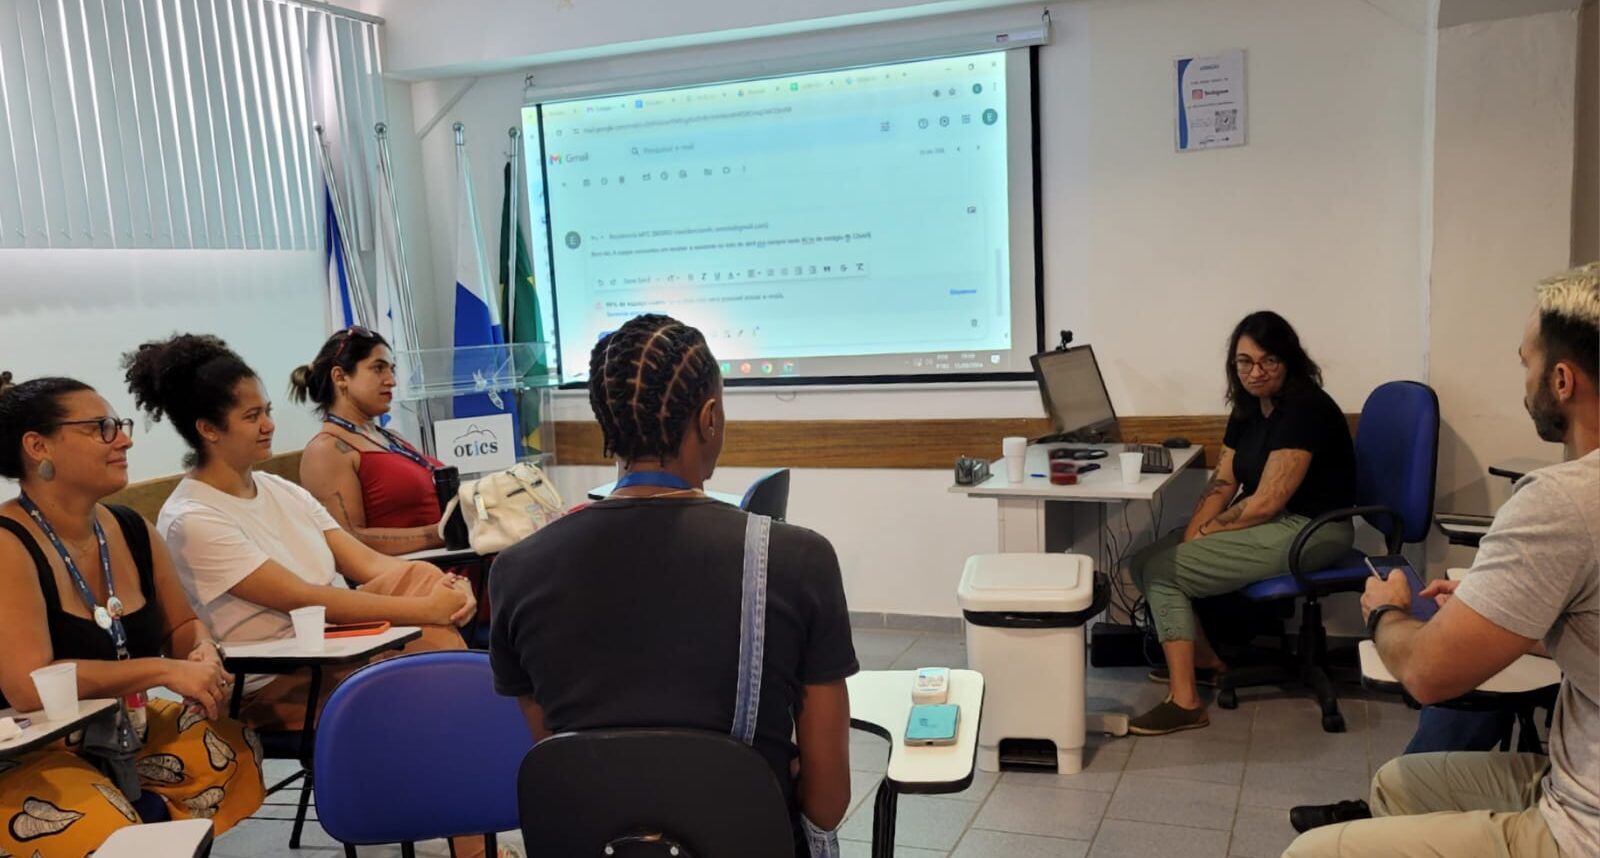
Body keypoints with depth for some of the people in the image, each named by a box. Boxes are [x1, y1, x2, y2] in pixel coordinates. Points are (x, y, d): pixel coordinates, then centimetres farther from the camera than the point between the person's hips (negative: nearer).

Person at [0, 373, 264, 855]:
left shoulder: (133, 531, 3)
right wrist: (165, 671, -25)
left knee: (236, 751, -12)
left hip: (128, 731, 8)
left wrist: (203, 655, -11)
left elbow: (182, 626, 14)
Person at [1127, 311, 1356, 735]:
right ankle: (1205, 658, 21)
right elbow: (1223, 482, 7)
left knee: (1162, 571, -15)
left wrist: (1203, 532, -10)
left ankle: (1185, 703, -9)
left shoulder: (1304, 409, -19)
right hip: (1274, 525, 9)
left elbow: (1266, 502, -21)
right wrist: (1191, 534, -8)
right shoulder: (1248, 408, 9)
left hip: (1308, 532, -9)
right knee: (1148, 560, 4)